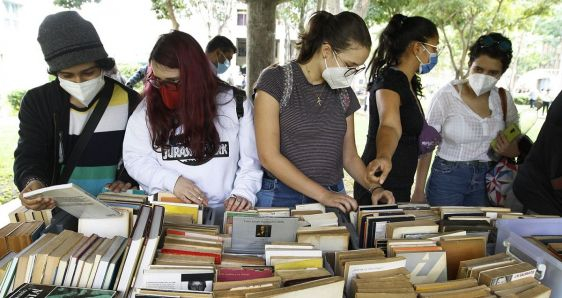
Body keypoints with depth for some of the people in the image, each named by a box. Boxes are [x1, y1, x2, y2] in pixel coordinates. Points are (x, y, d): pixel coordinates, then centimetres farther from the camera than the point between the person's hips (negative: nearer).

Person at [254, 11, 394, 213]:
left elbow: (349, 156, 14)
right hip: (281, 197, -4)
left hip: (333, 198, 4)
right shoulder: (275, 80, -9)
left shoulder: (343, 93, 7)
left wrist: (374, 187, -3)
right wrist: (323, 194, -18)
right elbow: (268, 156, -15)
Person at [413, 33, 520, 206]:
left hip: (485, 179, 4)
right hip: (447, 178, -3)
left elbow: (517, 148, 11)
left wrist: (507, 150, -13)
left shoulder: (504, 99, -1)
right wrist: (419, 191, -9)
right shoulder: (446, 96, -12)